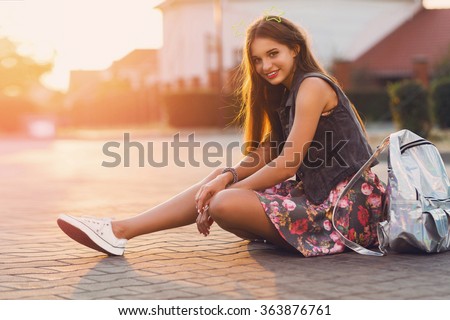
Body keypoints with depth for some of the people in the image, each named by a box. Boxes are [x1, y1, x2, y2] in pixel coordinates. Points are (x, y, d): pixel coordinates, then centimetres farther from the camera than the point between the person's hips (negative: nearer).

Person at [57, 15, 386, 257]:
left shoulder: (312, 86, -12)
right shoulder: (287, 93, 18)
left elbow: (287, 165, -17)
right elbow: (265, 154, 9)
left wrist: (228, 191, -10)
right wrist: (228, 177, -11)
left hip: (344, 205, -9)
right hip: (316, 193, 9)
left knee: (223, 203, -26)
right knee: (220, 177, 4)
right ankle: (122, 230, -1)